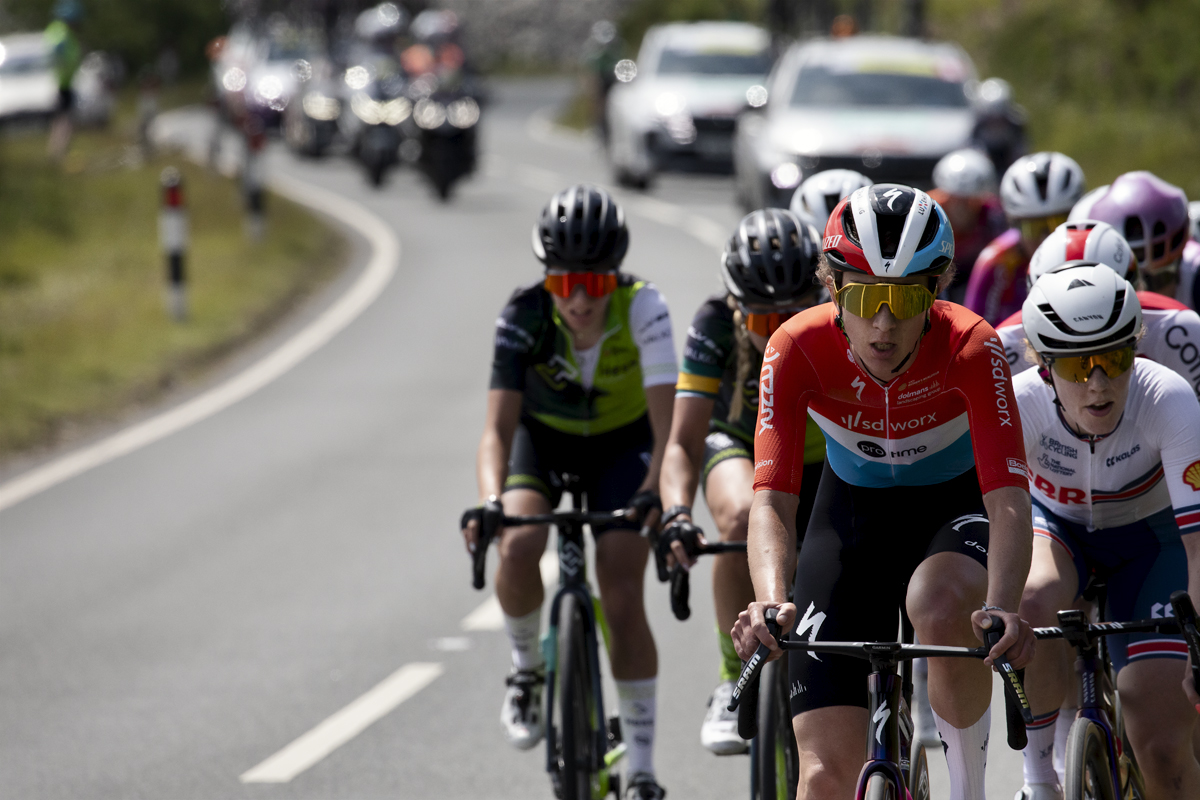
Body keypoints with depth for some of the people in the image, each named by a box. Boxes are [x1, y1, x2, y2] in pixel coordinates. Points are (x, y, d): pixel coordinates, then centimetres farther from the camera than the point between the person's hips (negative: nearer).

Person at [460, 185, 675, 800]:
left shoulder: (642, 308, -31)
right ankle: (527, 669, 2)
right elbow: (498, 427, -34)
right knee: (517, 548, -28)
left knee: (622, 594, -14)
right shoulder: (524, 317, -29)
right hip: (544, 437, 1)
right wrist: (490, 504, -52)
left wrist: (653, 496, -54)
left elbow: (666, 423, -36)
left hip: (622, 443, -1)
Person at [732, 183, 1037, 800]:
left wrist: (1002, 608, -56)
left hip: (956, 504, -1)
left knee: (940, 607, -38)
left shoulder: (970, 347, -29)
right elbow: (771, 497, -34)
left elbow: (1009, 498, -37)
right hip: (854, 510, 1)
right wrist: (770, 603, -54)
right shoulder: (798, 349, -27)